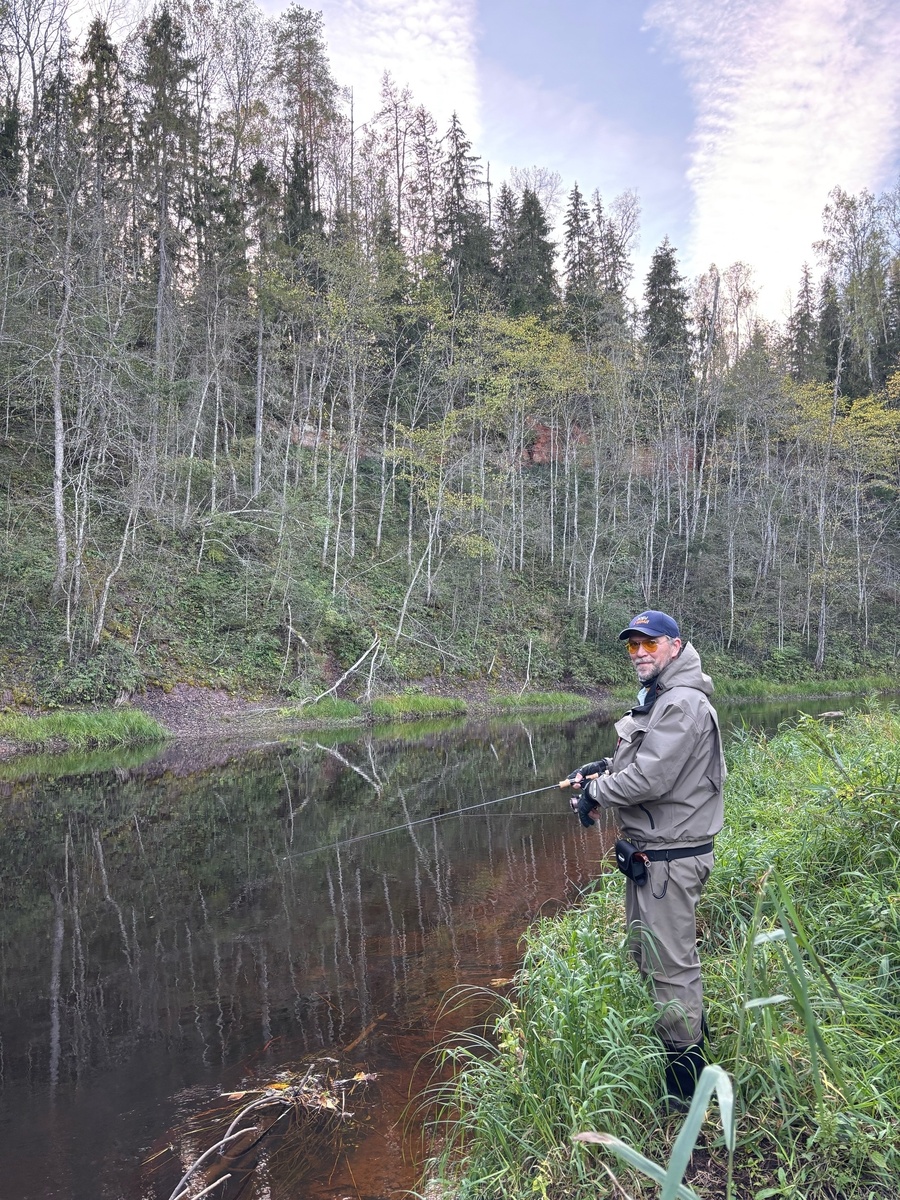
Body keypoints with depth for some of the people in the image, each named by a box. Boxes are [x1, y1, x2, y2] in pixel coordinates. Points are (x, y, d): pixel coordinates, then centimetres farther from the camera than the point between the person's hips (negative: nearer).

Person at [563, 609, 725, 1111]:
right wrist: (604, 768, 8)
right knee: (644, 952, 22)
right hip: (651, 852, 11)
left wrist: (596, 793, -12)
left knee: (672, 965, 0)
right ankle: (692, 1031, 40)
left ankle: (685, 1091, 16)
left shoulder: (683, 704, -21)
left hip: (671, 857, -11)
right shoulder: (658, 698, 13)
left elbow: (650, 778, -27)